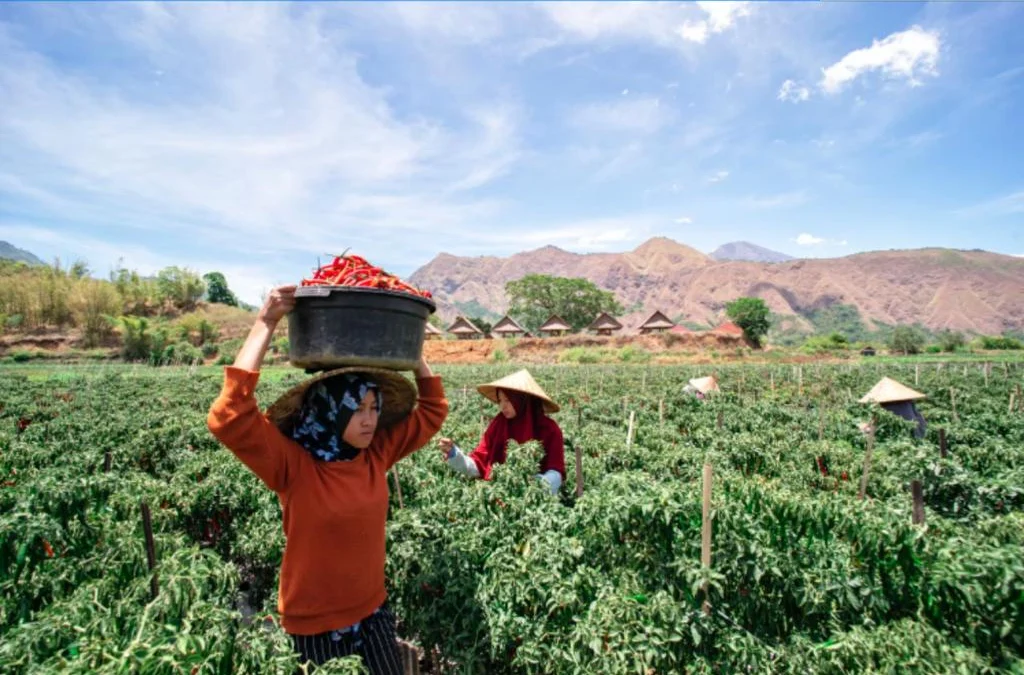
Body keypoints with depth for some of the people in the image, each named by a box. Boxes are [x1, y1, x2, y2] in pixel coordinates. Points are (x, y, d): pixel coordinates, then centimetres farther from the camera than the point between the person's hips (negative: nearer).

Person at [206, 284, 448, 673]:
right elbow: (227, 419, -34)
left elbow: (432, 410, 3)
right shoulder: (293, 464, -20)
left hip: (372, 613, 5)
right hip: (314, 623, -4)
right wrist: (265, 325, -33)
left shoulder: (376, 453, -6)